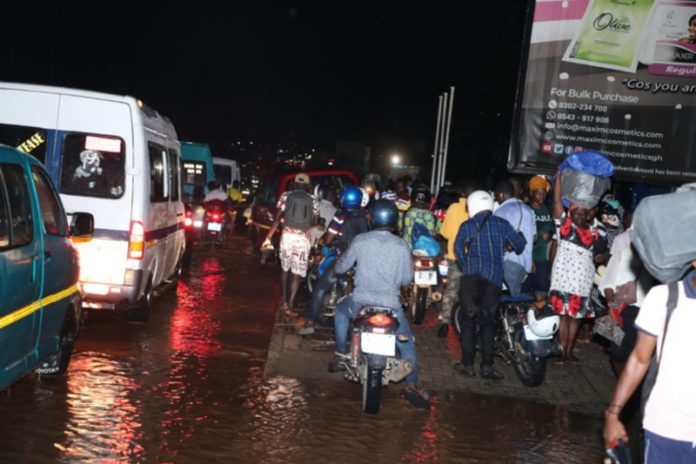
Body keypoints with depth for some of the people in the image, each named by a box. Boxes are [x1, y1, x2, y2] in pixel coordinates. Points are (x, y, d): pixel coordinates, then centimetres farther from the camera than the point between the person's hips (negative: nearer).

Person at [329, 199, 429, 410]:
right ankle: (412, 386, 3)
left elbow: (340, 268, 6)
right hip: (391, 306, -1)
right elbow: (406, 279, 1)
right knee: (407, 343, 18)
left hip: (360, 303, 1)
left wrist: (343, 257, 28)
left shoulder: (360, 240, -5)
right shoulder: (401, 246, -6)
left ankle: (340, 355, 30)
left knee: (341, 309, 33)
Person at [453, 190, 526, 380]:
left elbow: (458, 247, -9)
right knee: (488, 322, 9)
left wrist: (465, 266, 5)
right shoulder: (502, 224, 9)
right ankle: (487, 366, 6)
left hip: (472, 277, -2)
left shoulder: (468, 226, 2)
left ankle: (467, 365, 5)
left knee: (468, 320, 5)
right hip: (494, 278, 2)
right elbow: (520, 244, 7)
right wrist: (510, 249, 29)